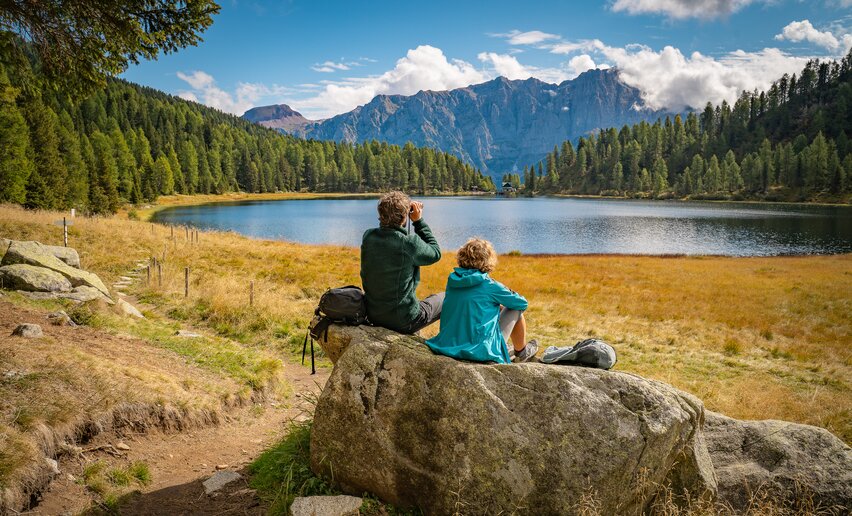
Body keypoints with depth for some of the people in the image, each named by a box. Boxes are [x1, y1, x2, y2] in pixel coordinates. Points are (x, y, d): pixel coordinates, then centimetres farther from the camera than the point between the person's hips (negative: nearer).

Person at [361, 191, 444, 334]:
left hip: (372, 316, 6)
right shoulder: (410, 242, -25)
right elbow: (435, 254, -4)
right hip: (403, 321, -6)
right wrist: (419, 221, -2)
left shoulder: (368, 236, -8)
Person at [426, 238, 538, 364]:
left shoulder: (452, 280, 1)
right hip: (482, 352, -6)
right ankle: (521, 352, 34)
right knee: (515, 310, 13)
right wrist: (503, 305, 22)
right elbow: (522, 303, 1)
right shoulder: (490, 285, -13)